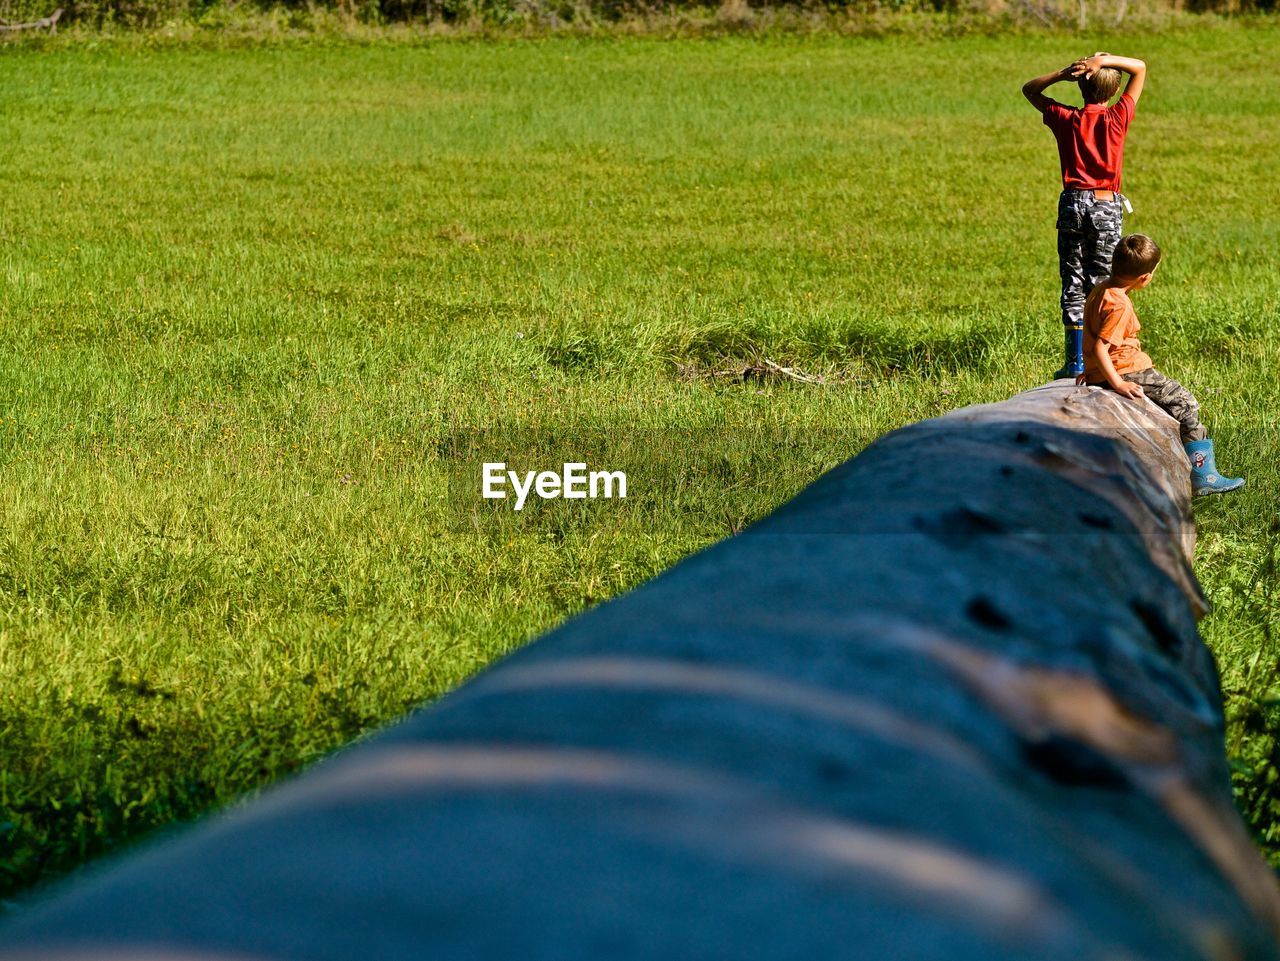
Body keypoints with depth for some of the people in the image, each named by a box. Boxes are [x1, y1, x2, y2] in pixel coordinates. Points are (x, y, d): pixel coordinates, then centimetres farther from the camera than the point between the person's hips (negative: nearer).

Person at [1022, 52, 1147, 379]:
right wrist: (1105, 60, -12)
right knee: (1100, 284, 5)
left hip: (1073, 204, 0)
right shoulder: (1117, 118, -5)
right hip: (1107, 207, 0)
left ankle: (1075, 361, 0)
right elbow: (1139, 68, 3)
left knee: (1073, 284, 3)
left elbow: (1029, 89, 12)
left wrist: (1062, 73, -5)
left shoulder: (1066, 118, -2)